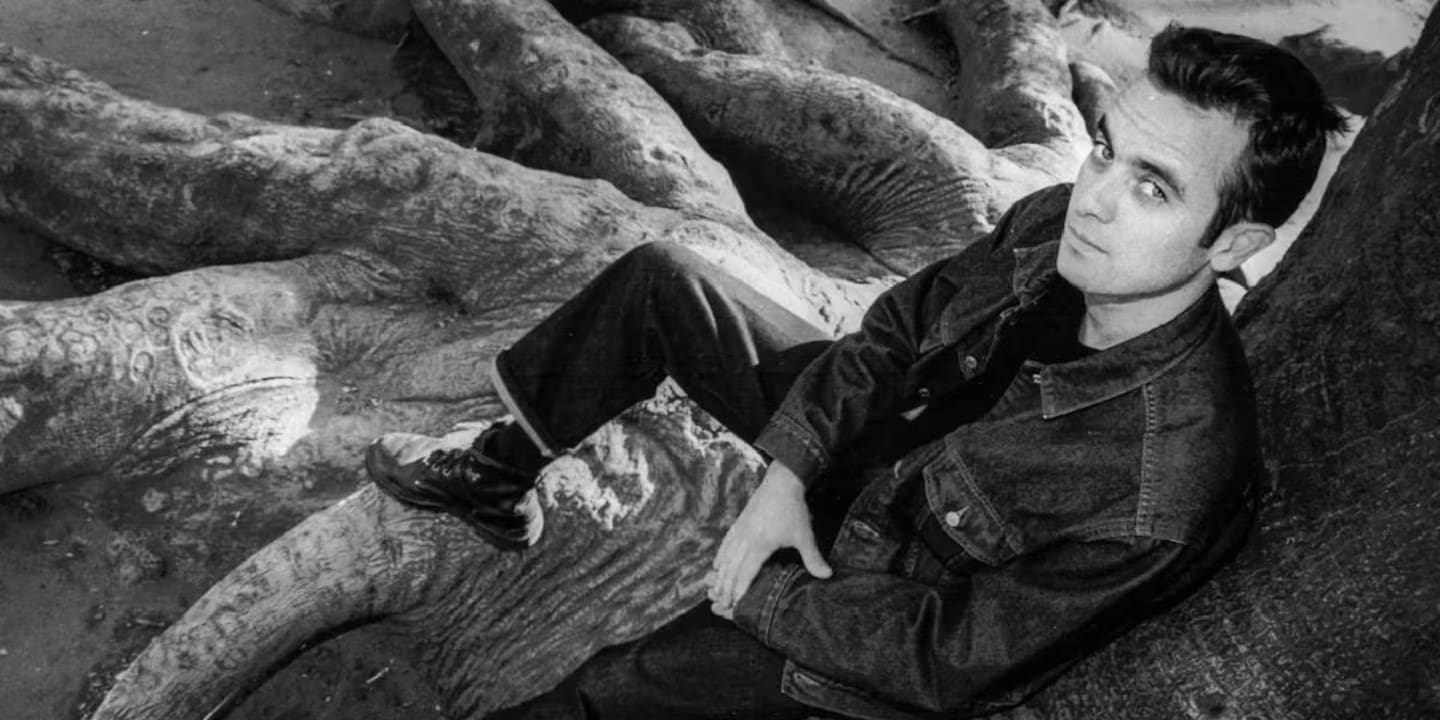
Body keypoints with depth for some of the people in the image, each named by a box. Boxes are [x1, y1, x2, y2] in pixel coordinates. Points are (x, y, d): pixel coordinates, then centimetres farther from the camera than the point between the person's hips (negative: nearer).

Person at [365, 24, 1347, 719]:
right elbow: (897, 324, -4)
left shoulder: (1165, 488, -38)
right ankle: (501, 471, 21)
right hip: (858, 442, 6)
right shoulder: (1057, 226, -21)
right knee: (659, 276, 3)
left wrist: (761, 595, -16)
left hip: (898, 587, -6)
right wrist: (787, 474, -13)